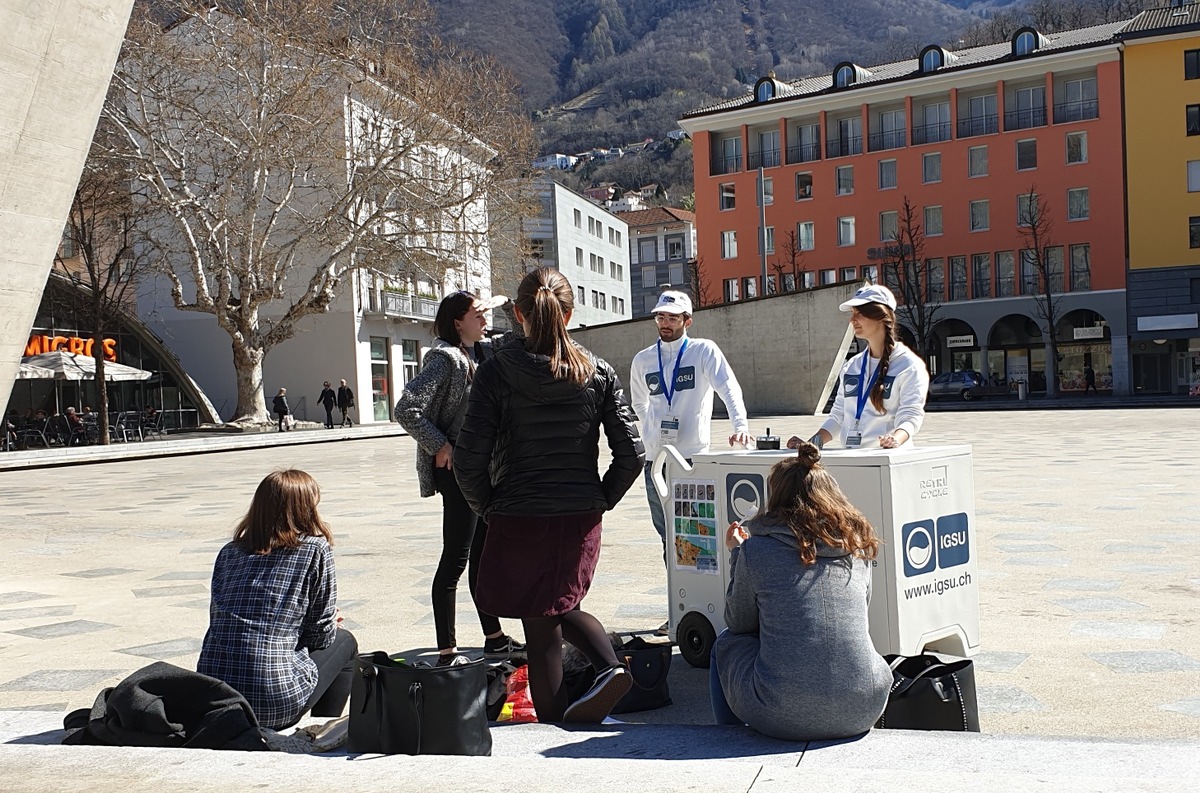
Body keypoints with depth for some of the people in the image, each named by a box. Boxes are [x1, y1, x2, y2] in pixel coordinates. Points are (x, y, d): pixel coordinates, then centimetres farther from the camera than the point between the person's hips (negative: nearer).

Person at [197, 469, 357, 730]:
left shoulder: (229, 552, 10)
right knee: (344, 641, 23)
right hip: (275, 704, -6)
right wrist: (332, 624, 25)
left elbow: (219, 620, 14)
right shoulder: (315, 549, -3)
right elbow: (321, 635, 1)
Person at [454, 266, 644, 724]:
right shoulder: (598, 373, -1)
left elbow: (469, 460, -12)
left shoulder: (495, 373, -9)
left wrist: (488, 509, 4)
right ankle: (610, 667, 4)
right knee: (563, 608, 27)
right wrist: (600, 501, 10)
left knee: (540, 627, 11)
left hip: (517, 520, -3)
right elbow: (631, 453, -3)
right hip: (581, 520, 3)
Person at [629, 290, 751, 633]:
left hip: (695, 457, -4)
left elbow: (728, 386, -15)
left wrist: (740, 424, -31)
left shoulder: (704, 351, -1)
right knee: (668, 538, 10)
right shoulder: (643, 360, 12)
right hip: (656, 460, 5)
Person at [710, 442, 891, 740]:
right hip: (863, 711, 4)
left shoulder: (757, 549, -5)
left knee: (726, 644, 24)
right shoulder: (857, 545, 7)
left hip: (784, 718, -4)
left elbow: (738, 623, 9)